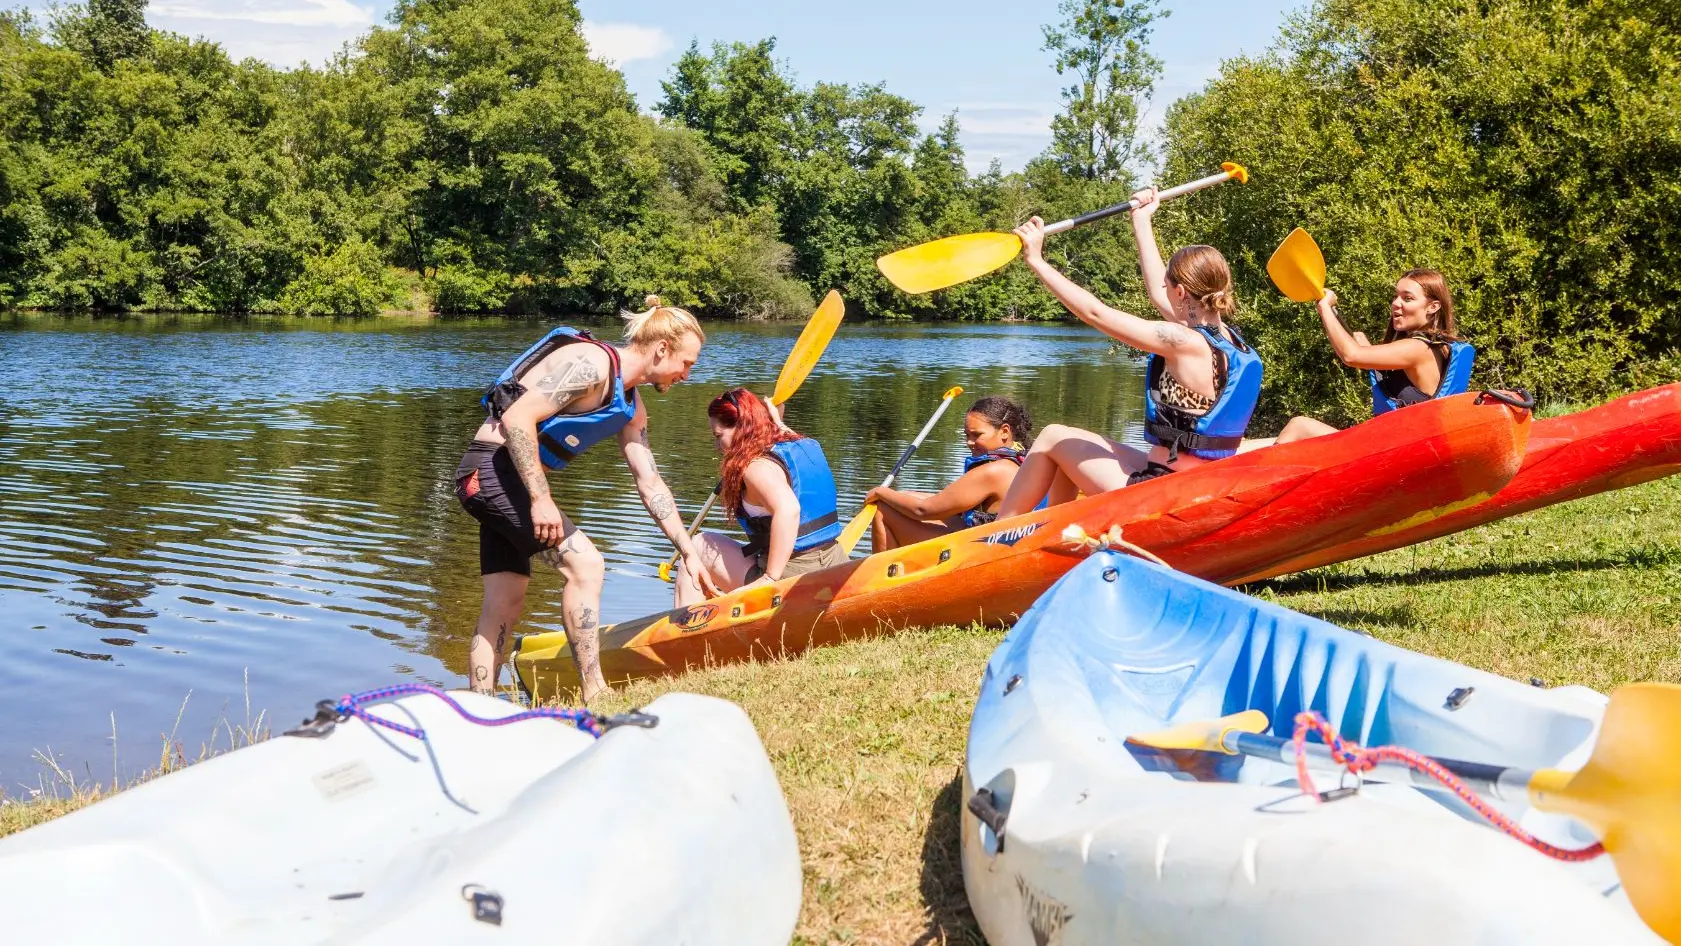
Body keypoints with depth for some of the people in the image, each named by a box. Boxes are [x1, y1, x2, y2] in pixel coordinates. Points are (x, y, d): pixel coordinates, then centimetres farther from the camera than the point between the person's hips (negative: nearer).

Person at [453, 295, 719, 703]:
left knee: (504, 605, 9)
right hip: (495, 466, -10)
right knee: (585, 564, -15)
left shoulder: (632, 409, 14)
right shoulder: (592, 363, -16)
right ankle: (594, 694, -13)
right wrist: (541, 499, -24)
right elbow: (517, 417, -23)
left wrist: (689, 551, 16)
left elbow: (649, 482, 19)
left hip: (501, 482, 10)